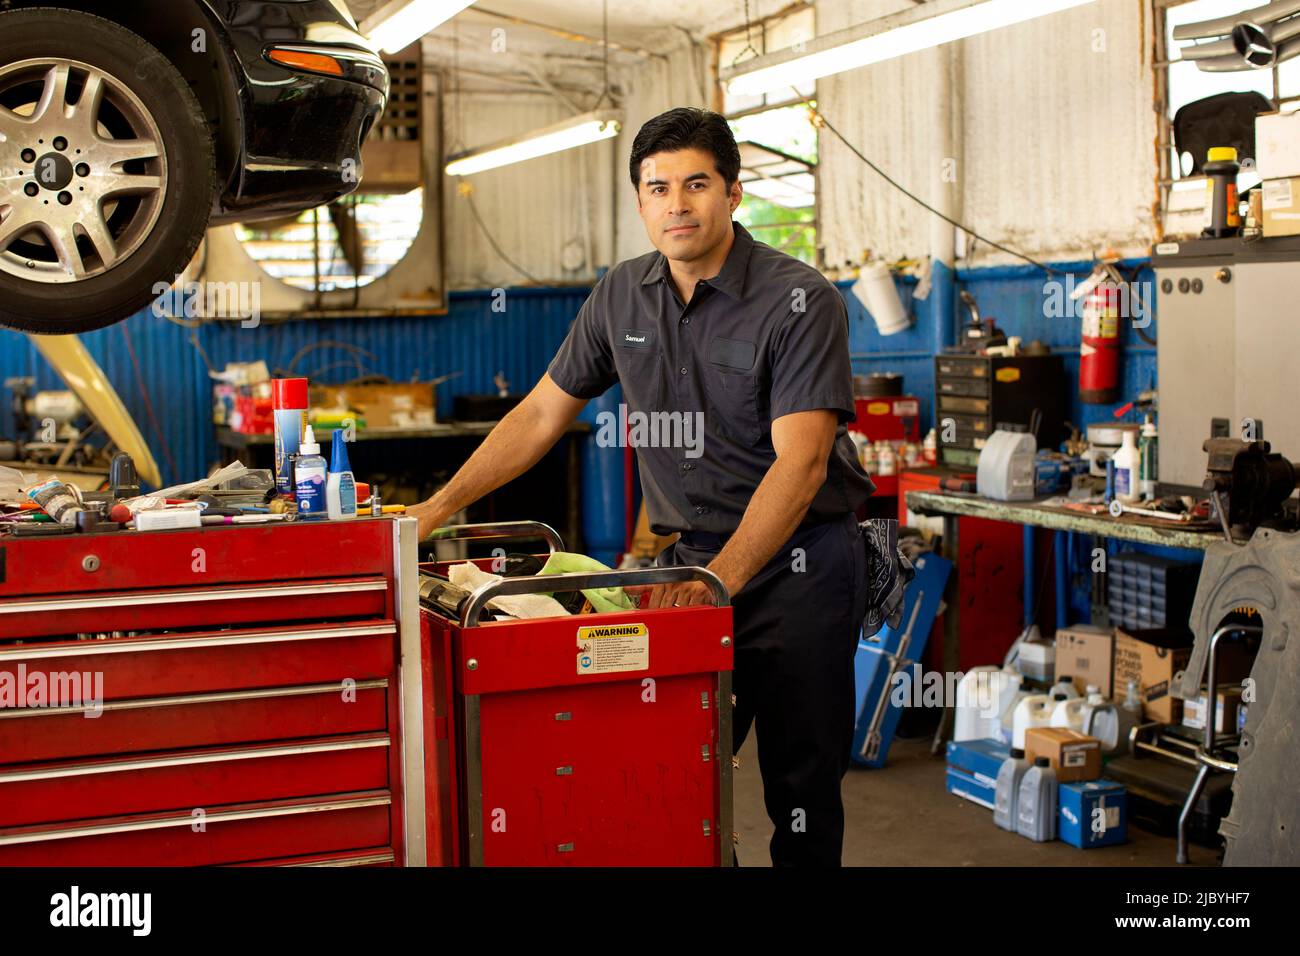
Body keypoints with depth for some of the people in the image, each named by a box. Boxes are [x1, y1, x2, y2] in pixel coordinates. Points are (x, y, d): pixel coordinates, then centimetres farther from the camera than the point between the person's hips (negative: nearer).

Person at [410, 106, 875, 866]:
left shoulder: (800, 300, -14)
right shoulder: (623, 296, 4)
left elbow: (799, 463, -23)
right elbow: (542, 414, 11)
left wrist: (719, 580, -34)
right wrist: (438, 507, 4)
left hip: (799, 560, -4)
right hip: (694, 552, 5)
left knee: (800, 786, 0)